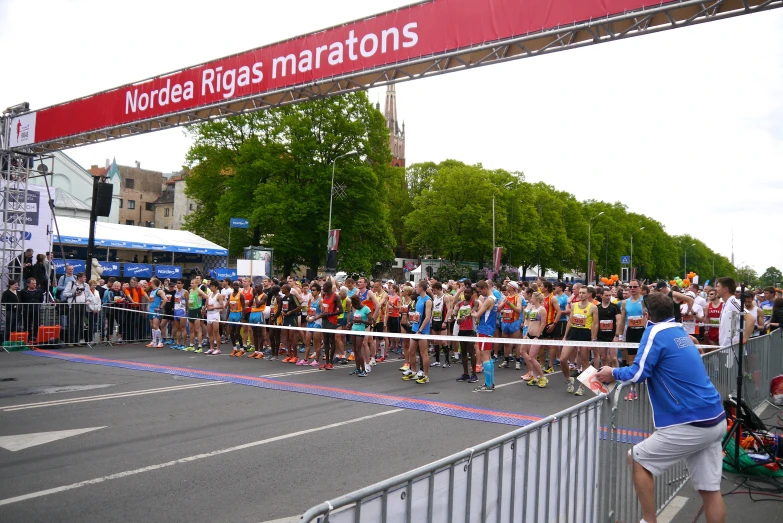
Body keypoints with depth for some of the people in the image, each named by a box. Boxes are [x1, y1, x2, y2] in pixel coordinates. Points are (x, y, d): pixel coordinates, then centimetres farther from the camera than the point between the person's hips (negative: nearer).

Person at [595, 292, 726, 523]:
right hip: (714, 419, 8)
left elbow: (638, 374, -13)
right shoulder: (680, 332, 15)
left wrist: (614, 373, 5)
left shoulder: (656, 332, -10)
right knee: (710, 489, 10)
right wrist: (619, 374, 18)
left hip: (691, 424, -8)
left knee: (638, 460, 8)